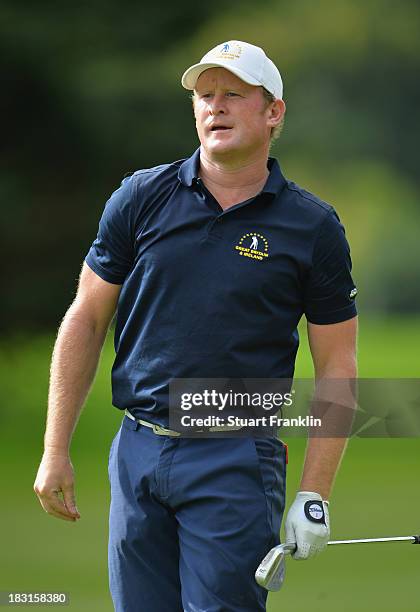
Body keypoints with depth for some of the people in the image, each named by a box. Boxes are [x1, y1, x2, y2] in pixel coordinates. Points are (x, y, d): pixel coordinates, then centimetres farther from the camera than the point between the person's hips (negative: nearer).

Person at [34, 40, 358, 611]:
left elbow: (337, 365, 0)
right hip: (138, 451, 3)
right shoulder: (140, 198, 4)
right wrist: (56, 450, 3)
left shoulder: (313, 227, -1)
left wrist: (314, 496, -6)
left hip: (237, 460, -3)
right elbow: (86, 319, 8)